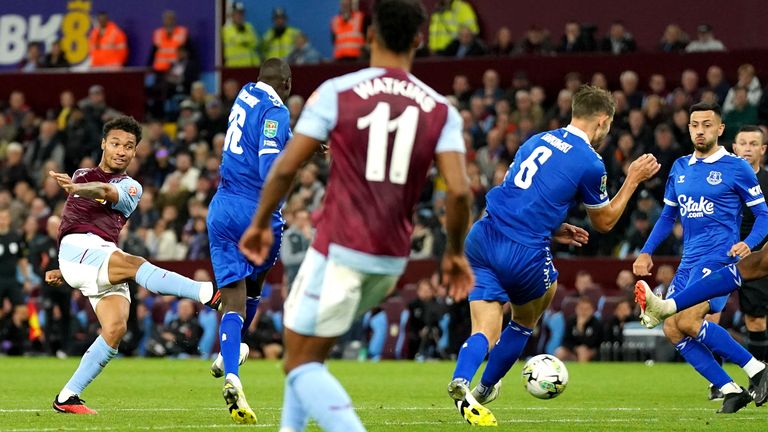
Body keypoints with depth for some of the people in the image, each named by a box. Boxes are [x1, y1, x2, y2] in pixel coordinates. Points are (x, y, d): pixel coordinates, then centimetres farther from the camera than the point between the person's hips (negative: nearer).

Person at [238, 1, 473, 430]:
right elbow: (459, 190, -7)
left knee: (301, 364, 1)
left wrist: (261, 223, 11)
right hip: (393, 260, 5)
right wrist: (456, 253, 8)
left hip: (340, 251, -5)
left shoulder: (337, 92, -5)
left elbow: (286, 169, -5)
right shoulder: (442, 110, 2)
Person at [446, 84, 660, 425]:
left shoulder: (536, 141, 18)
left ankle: (462, 381, -28)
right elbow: (604, 222, 13)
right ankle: (485, 389, 27)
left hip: (482, 238, 5)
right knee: (525, 322, 25)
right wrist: (633, 180, 21)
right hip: (523, 254, -5)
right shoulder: (590, 164, -2)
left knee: (486, 333, 0)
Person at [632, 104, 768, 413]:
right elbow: (667, 216, 24)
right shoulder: (680, 168, 15)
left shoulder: (736, 168, -3)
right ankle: (731, 391, -1)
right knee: (672, 330, -5)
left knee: (687, 321, -23)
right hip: (689, 261, 7)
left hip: (720, 257, -7)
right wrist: (647, 252, 13)